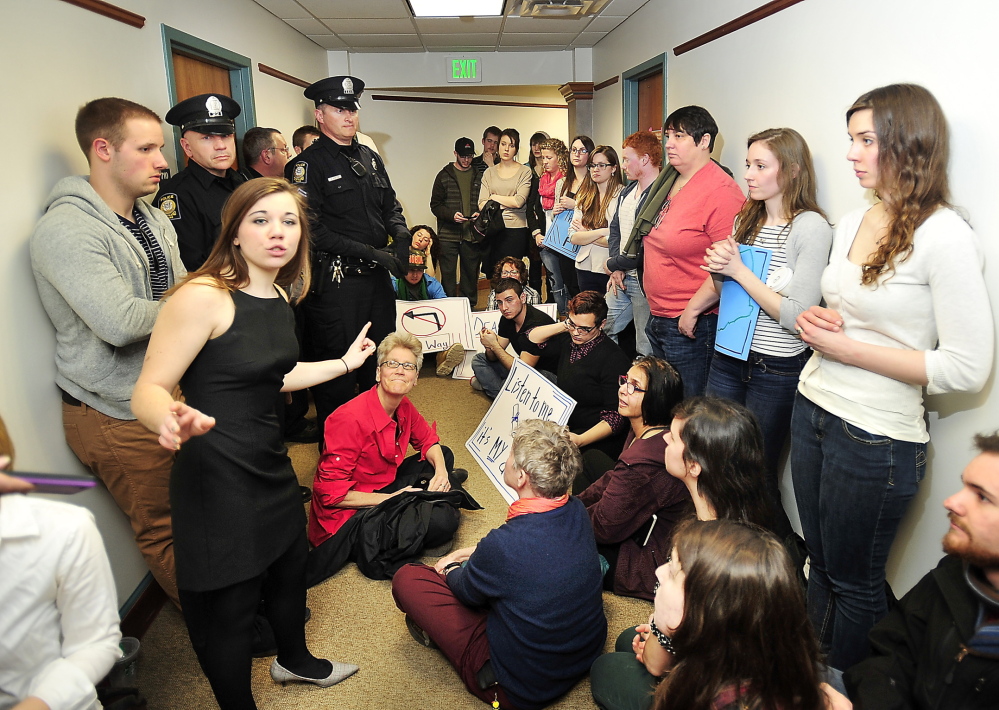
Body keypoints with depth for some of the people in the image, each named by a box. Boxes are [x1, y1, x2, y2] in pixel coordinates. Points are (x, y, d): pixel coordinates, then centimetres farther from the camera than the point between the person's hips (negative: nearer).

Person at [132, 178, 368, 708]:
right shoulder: (203, 296, -21)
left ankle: (294, 659, 51)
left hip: (269, 462, 8)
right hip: (216, 474, -8)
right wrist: (174, 422, -44)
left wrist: (344, 363, 23)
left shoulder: (278, 299, 4)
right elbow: (148, 391, -21)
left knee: (291, 565, 23)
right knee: (228, 607, 7)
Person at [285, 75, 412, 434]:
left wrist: (401, 234, -2)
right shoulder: (308, 165, -9)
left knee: (381, 363, 18)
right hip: (337, 280, -7)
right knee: (339, 370, 3)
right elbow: (312, 230, -17)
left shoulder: (370, 158, 13)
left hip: (378, 276, 7)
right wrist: (370, 252, -20)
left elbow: (390, 205, 21)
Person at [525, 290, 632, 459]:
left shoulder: (613, 359, -18)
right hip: (566, 426, 8)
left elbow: (616, 416, -20)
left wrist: (580, 440, -33)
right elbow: (532, 340, 18)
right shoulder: (568, 341, 6)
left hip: (596, 438, -8)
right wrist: (563, 326, 2)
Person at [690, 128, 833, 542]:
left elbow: (796, 316, -21)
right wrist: (718, 267, -6)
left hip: (776, 371, -6)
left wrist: (739, 270, -19)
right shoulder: (746, 220, 7)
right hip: (728, 357, 6)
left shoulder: (811, 227, -14)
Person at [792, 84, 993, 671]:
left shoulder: (945, 237, -17)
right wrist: (816, 322, -2)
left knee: (853, 583, 13)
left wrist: (848, 349, -18)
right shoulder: (851, 223, 6)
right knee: (821, 563, 22)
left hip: (876, 440, -7)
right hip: (813, 412, 7)